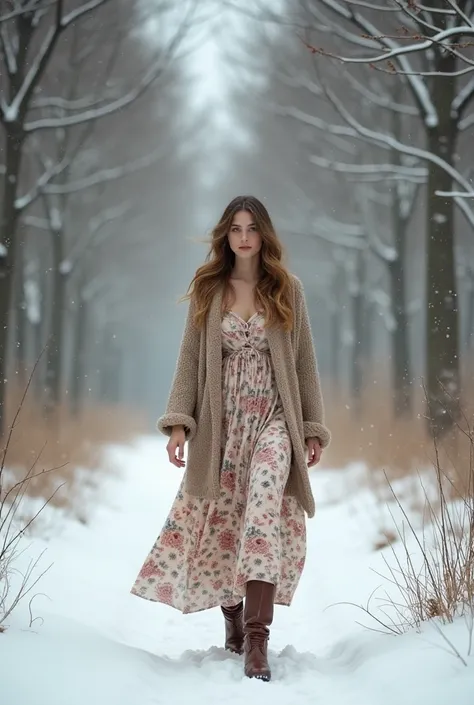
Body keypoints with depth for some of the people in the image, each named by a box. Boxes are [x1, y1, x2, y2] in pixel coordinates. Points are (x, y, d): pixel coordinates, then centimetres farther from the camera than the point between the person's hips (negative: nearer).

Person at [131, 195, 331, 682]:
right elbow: (190, 359, 6)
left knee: (263, 510, -22)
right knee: (219, 524, 2)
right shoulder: (207, 291, 10)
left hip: (273, 418, -2)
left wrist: (313, 429, 5)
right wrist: (178, 421, -5)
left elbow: (304, 362, 8)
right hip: (220, 422, 2)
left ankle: (257, 635, -26)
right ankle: (233, 625, 21)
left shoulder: (287, 290, 8)